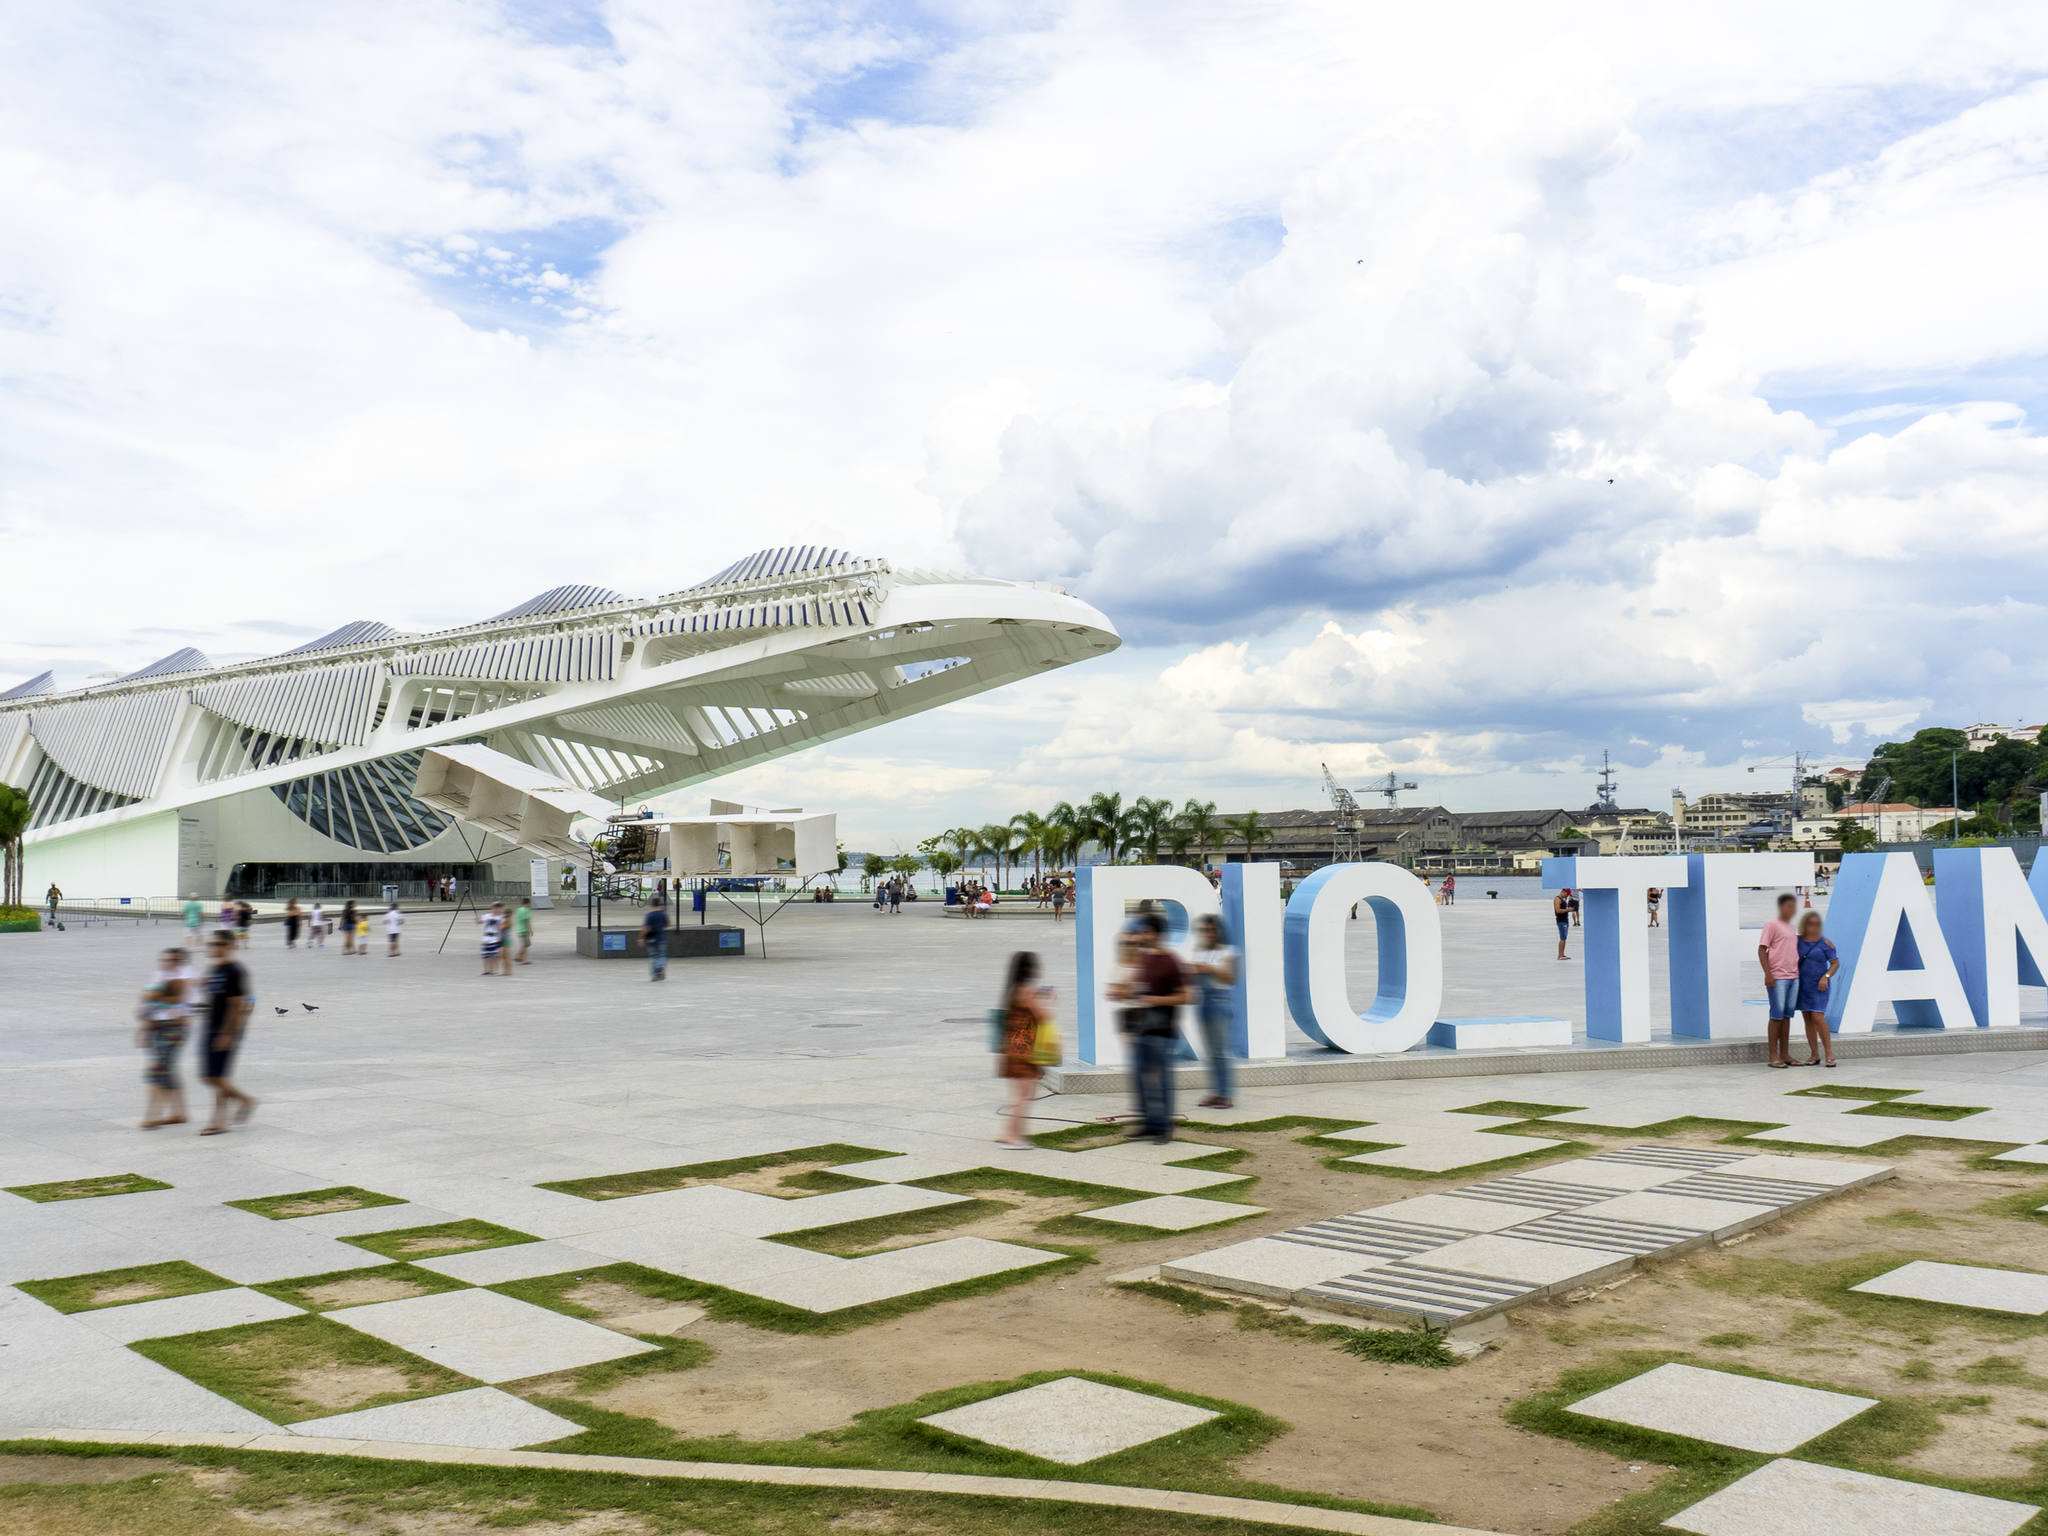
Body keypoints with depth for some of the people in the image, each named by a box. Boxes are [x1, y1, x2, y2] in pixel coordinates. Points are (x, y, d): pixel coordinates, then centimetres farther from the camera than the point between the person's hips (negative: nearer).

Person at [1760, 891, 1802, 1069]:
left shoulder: (1791, 928, 19)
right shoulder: (1772, 925, -5)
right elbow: (1762, 950, -10)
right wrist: (1767, 974, -18)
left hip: (1793, 977, 7)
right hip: (1777, 978, -7)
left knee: (1787, 1015, 8)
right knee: (1777, 1015, -7)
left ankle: (1785, 1055, 13)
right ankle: (1773, 1056, -3)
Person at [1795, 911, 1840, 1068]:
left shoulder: (1824, 942, -4)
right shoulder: (1797, 941, 5)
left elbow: (1836, 963, -2)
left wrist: (1826, 977, -16)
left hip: (1818, 986, -4)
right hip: (1801, 985, 4)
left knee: (1818, 1018, -14)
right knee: (1808, 1019, 4)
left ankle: (1829, 1054, -6)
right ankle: (1815, 1056, 9)